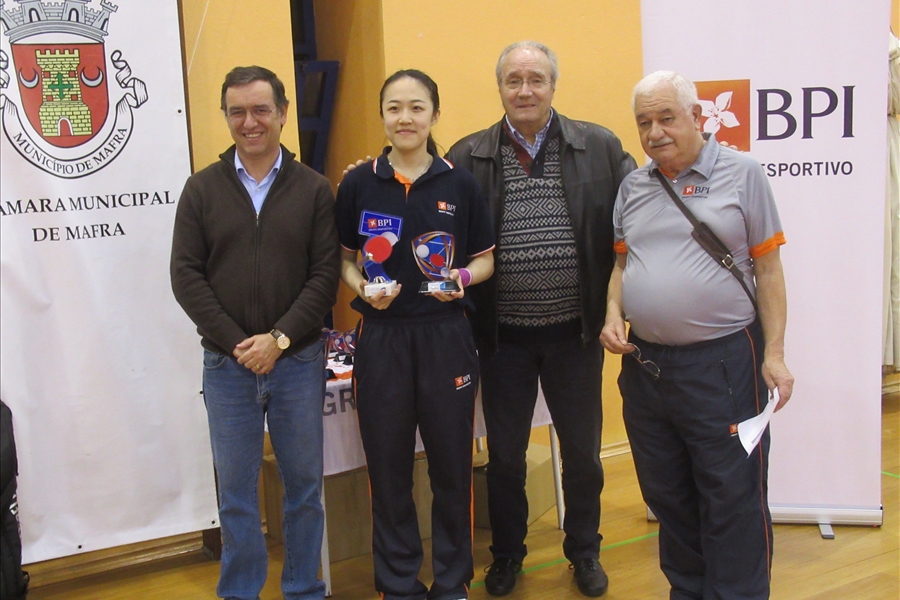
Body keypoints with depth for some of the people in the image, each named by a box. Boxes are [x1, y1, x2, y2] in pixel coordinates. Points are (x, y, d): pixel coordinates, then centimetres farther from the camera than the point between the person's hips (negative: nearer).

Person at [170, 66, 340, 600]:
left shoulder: (315, 189, 2)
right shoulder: (202, 188, 4)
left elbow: (326, 274, -4)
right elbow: (186, 275, -1)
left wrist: (279, 338, -13)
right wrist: (236, 343, -10)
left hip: (298, 360, 0)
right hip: (226, 364, 1)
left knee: (304, 484, 10)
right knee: (235, 490, 9)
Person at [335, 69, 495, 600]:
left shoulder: (461, 185, 0)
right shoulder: (358, 184, 2)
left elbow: (486, 259, 7)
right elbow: (343, 259, 10)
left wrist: (462, 277, -14)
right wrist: (361, 287, -10)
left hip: (447, 336, 0)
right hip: (381, 337, 1)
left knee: (452, 461, 8)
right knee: (388, 465, 9)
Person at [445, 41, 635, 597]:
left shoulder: (601, 148, -2)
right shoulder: (468, 157, -2)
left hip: (575, 332, 0)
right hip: (503, 336, 0)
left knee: (583, 452, 15)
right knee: (504, 454, 15)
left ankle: (584, 550, 37)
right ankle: (507, 552, 36)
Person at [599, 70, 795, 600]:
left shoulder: (741, 174, -3)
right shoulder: (633, 187, 10)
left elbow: (768, 269, -4)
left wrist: (774, 354, -8)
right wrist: (614, 314, -1)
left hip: (722, 362, -5)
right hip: (645, 364, 5)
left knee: (734, 501, 2)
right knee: (667, 496, 16)